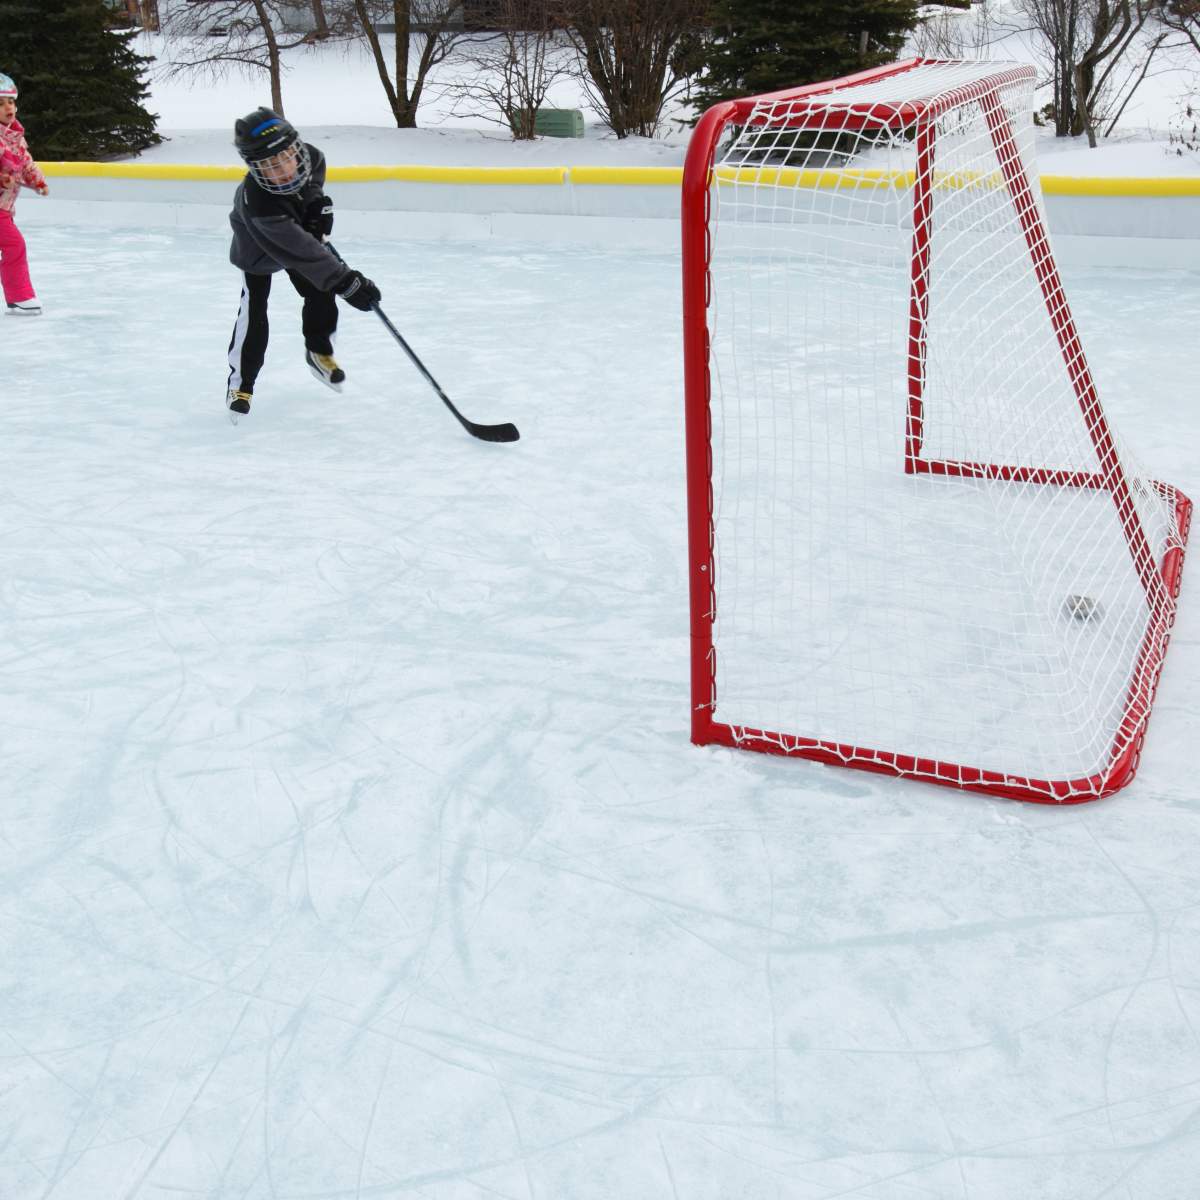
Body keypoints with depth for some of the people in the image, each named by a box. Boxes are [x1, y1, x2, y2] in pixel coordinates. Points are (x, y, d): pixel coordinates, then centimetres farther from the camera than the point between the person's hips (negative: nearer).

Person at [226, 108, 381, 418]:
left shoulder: (307, 155, -32)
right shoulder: (258, 203, -49)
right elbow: (301, 251, -50)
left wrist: (317, 200, -17)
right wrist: (345, 281, -53)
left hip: (300, 229, 6)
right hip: (258, 248, -5)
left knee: (321, 293, 4)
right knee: (253, 308, -13)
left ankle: (319, 352, 29)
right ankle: (241, 381, 3)